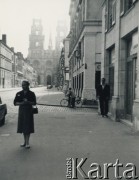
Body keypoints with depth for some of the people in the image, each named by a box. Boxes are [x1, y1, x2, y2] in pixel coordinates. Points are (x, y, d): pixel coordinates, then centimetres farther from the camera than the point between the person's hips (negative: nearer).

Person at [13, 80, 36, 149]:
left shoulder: (31, 93, -2)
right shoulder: (19, 94, 6)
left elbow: (34, 103, -4)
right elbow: (15, 103, 2)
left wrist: (28, 102, -22)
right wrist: (21, 103, -15)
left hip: (29, 111, -3)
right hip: (21, 111, 3)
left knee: (28, 127, -3)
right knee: (22, 126, 8)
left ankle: (27, 143, 6)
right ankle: (25, 141, 23)